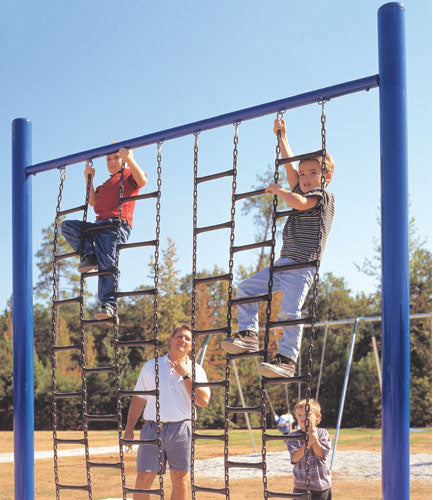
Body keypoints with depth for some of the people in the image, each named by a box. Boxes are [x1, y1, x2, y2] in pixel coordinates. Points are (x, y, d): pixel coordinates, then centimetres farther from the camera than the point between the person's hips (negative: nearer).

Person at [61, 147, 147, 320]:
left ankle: (108, 305, -21)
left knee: (107, 264, -19)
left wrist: (129, 158, -13)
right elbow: (93, 201, 27)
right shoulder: (107, 184, 34)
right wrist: (89, 178, 22)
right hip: (99, 225, 8)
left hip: (117, 225, -8)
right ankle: (89, 255, -13)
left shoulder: (129, 174, 11)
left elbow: (142, 181, -12)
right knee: (67, 226, -3)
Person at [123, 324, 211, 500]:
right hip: (152, 428, 1)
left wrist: (186, 375, -7)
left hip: (181, 430, 0)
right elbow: (138, 400, 14)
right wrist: (129, 430, 6)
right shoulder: (151, 366, 14)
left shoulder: (195, 370, 10)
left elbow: (203, 401, -4)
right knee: (143, 478, -4)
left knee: (179, 478, 2)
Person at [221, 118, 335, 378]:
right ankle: (249, 334, 1)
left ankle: (287, 359, -21)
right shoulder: (301, 193, 22)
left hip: (303, 264, -9)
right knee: (246, 289, 4)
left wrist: (278, 189, -6)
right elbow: (290, 164, 30)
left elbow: (299, 203, -22)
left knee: (290, 311, -19)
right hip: (283, 263, 9)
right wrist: (282, 137, 33)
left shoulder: (323, 195, -2)